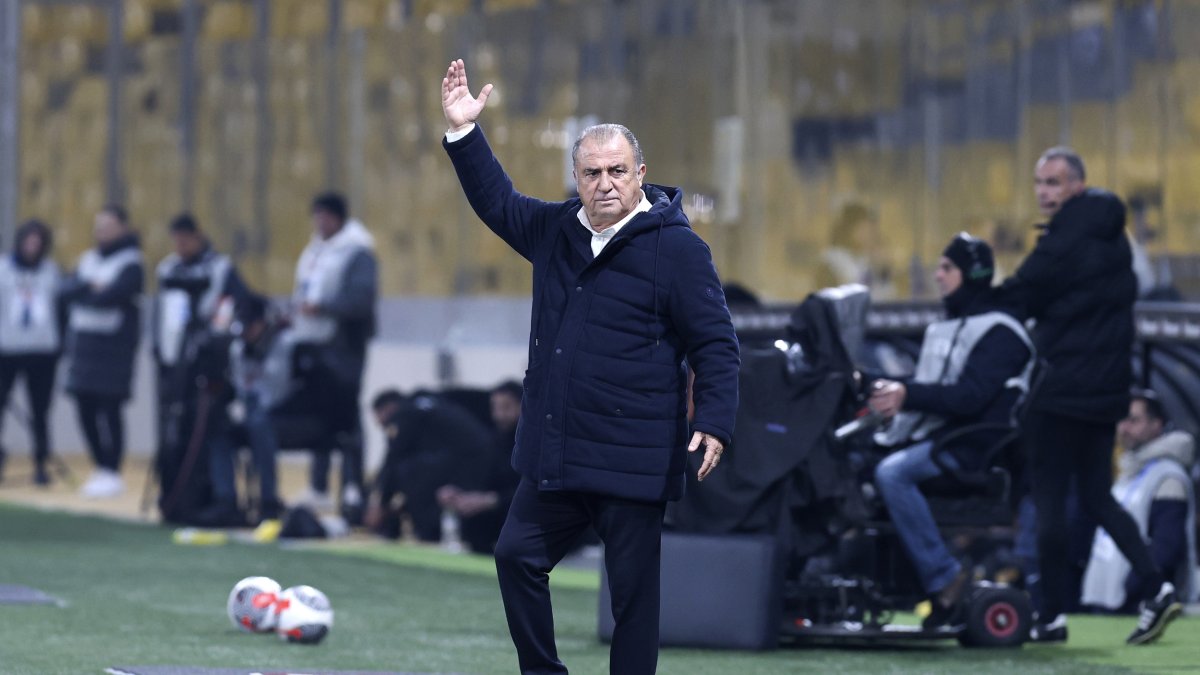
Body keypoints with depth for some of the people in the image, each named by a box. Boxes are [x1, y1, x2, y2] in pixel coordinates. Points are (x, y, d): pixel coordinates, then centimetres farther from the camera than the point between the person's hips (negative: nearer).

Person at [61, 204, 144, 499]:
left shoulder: (130, 262, -5)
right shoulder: (88, 259, 16)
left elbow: (113, 295, -19)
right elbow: (68, 291, 3)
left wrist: (85, 290, -4)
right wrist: (93, 288, -13)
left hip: (114, 345, -7)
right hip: (83, 343, 7)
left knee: (109, 409, -8)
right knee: (86, 409, 6)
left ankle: (113, 474, -3)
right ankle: (101, 469, 17)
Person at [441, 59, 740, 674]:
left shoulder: (677, 248, -9)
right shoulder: (554, 230, 10)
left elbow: (715, 343, -9)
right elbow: (497, 202, 28)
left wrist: (714, 421, -19)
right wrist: (463, 132, 19)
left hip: (633, 460, -7)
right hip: (553, 453, 7)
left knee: (633, 589, 1)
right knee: (517, 556, 9)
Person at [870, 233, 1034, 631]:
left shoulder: (999, 332, -6)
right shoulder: (941, 330, 24)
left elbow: (970, 396, -18)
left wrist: (908, 395, -24)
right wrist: (890, 391, -4)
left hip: (968, 447, -9)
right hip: (924, 435, 9)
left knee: (891, 473, -32)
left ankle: (945, 578, -29)